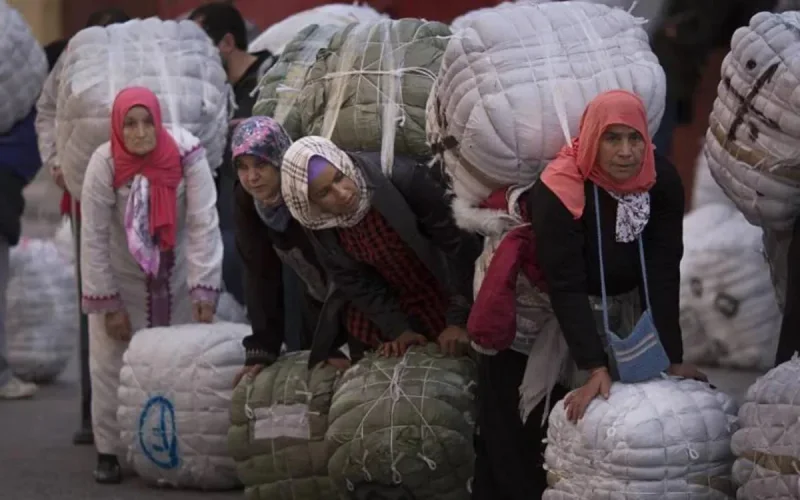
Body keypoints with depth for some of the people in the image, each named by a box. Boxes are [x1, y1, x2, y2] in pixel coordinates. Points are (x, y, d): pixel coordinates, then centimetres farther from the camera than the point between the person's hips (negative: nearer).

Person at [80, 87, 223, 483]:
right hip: (122, 279, 0)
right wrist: (107, 304, -14)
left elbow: (203, 226, -20)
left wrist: (204, 292, -24)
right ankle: (108, 452, 11)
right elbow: (93, 238, -15)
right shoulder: (104, 164, -22)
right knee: (111, 363, -1)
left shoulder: (187, 156, -22)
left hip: (176, 276, 1)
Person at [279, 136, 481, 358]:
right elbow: (354, 281, -4)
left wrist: (459, 320, -28)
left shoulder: (401, 178, -34)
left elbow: (457, 243, -28)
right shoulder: (320, 226, -17)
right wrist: (398, 330, -12)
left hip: (452, 294, -4)